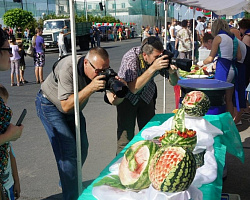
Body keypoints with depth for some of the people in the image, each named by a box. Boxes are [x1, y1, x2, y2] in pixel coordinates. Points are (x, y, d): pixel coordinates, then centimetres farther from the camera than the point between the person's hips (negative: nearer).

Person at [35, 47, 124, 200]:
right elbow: (65, 106, -38)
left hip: (73, 106, 7)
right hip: (50, 105, -6)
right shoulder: (68, 68, -35)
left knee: (82, 147, 8)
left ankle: (66, 182, 31)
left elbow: (113, 100, -18)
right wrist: (90, 87, -45)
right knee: (68, 150, -15)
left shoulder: (102, 71, -18)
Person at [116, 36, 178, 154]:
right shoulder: (130, 59, -31)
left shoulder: (160, 57, -18)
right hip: (127, 96, -4)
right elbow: (133, 88, -37)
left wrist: (172, 71, -33)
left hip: (147, 95, 4)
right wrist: (153, 68, -42)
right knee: (126, 136, -9)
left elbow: (173, 83, -10)